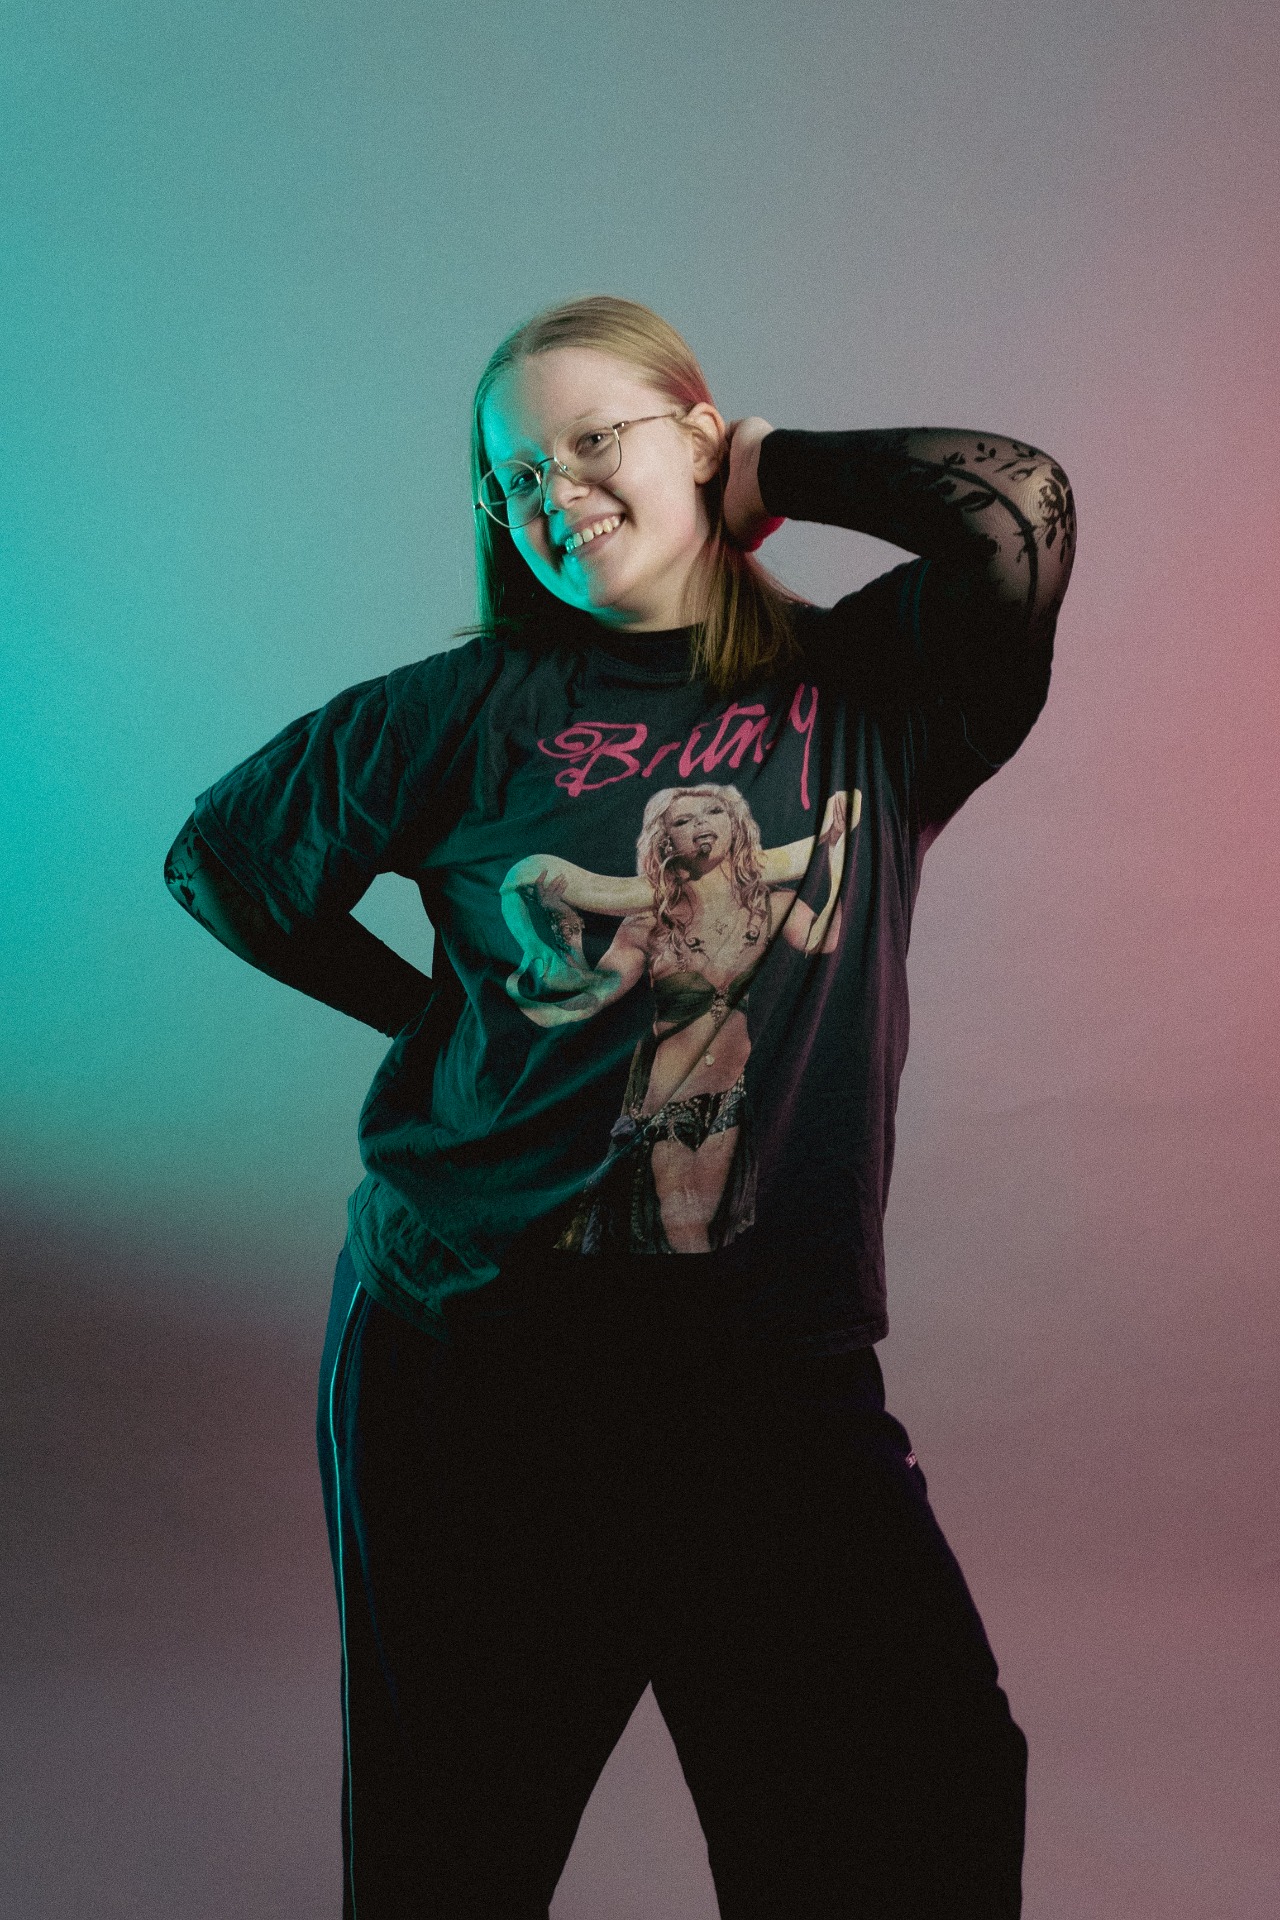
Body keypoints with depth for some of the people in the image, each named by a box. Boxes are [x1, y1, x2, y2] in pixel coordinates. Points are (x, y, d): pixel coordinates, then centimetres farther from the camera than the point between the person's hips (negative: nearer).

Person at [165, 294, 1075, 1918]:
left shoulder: (870, 693, 2)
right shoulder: (471, 713, 2)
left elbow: (1018, 510, -17)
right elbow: (220, 858, 13)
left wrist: (773, 467, -3)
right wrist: (430, 1014, 9)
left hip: (782, 1373, 0)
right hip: (468, 1354, 1)